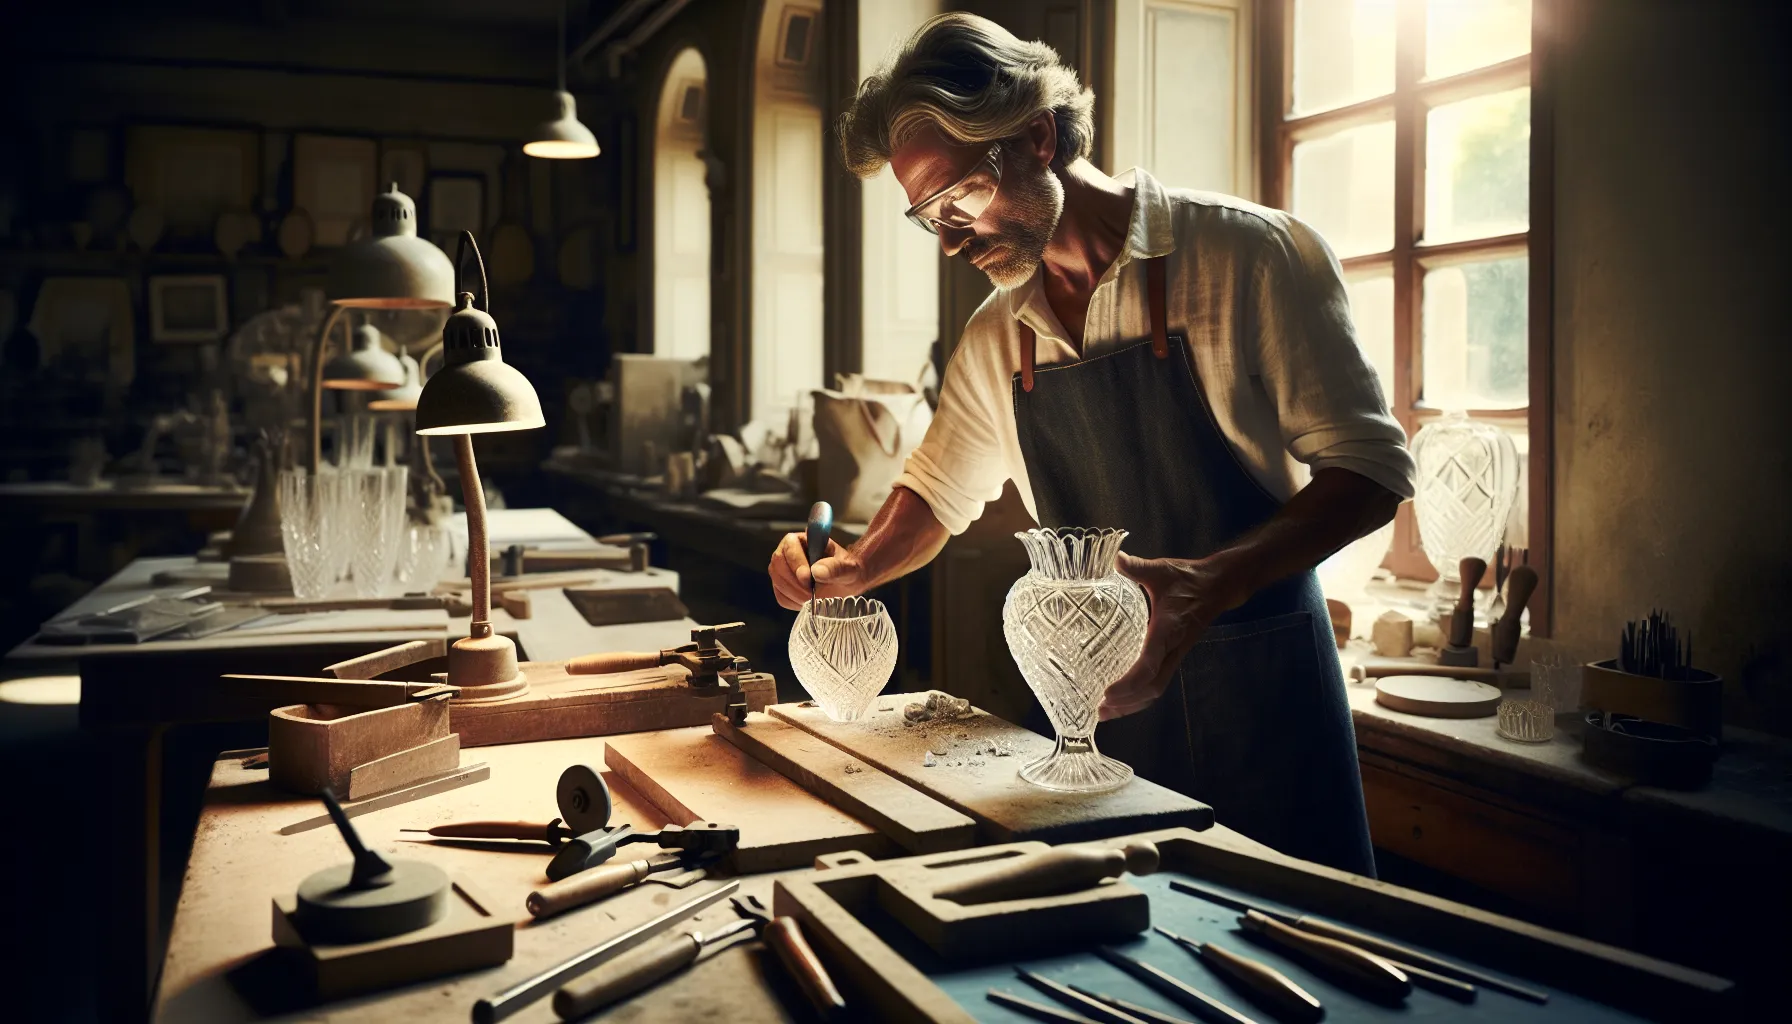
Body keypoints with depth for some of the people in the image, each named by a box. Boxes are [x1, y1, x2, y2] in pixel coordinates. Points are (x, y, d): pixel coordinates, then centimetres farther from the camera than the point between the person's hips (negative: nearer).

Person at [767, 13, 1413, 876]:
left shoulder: (1248, 255, -11)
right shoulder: (995, 339, 7)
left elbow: (1369, 466, -14)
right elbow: (938, 490, 19)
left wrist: (1210, 584, -29)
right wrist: (851, 572, -2)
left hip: (1264, 689, -4)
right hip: (1111, 698, 4)